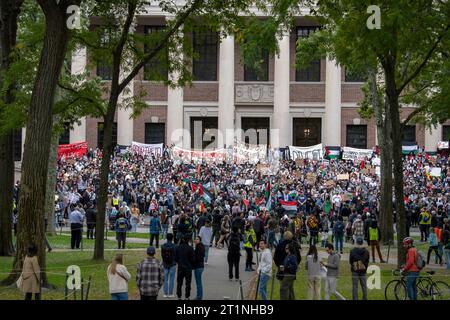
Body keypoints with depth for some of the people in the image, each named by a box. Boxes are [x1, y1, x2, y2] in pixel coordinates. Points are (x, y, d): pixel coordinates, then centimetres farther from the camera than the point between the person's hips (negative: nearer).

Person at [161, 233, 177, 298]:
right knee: (171, 279, 5)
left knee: (165, 279, 11)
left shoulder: (163, 246, -5)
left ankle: (165, 293, 11)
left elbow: (162, 255, -1)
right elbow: (176, 255, -10)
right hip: (172, 264, -3)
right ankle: (170, 294, 7)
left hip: (165, 264, 3)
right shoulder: (174, 246, -14)